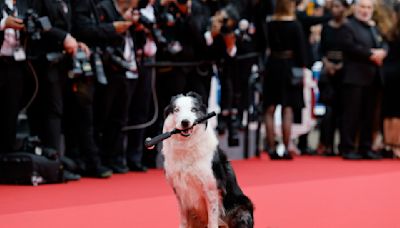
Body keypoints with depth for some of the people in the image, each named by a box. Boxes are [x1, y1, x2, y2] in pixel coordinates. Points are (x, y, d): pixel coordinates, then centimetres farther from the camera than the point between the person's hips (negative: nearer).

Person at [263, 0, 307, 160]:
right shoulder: (295, 25, -8)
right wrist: (302, 67, -2)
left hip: (272, 66, 3)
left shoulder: (270, 24, 1)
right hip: (289, 66, -3)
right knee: (287, 110, -1)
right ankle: (286, 149, -3)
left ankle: (271, 148, 5)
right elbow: (300, 49, -8)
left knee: (270, 110, 8)